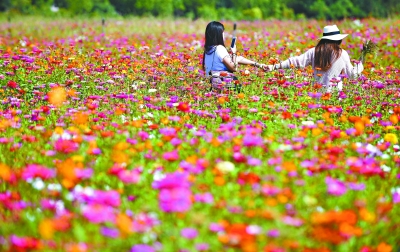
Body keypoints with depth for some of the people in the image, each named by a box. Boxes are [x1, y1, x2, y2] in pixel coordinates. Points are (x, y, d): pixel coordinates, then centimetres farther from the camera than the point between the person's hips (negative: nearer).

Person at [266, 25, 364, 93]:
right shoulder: (342, 54, 1)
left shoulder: (315, 51, 6)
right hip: (335, 93, -3)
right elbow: (352, 74, 9)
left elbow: (297, 61, 3)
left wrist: (275, 66, 5)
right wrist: (360, 65, 26)